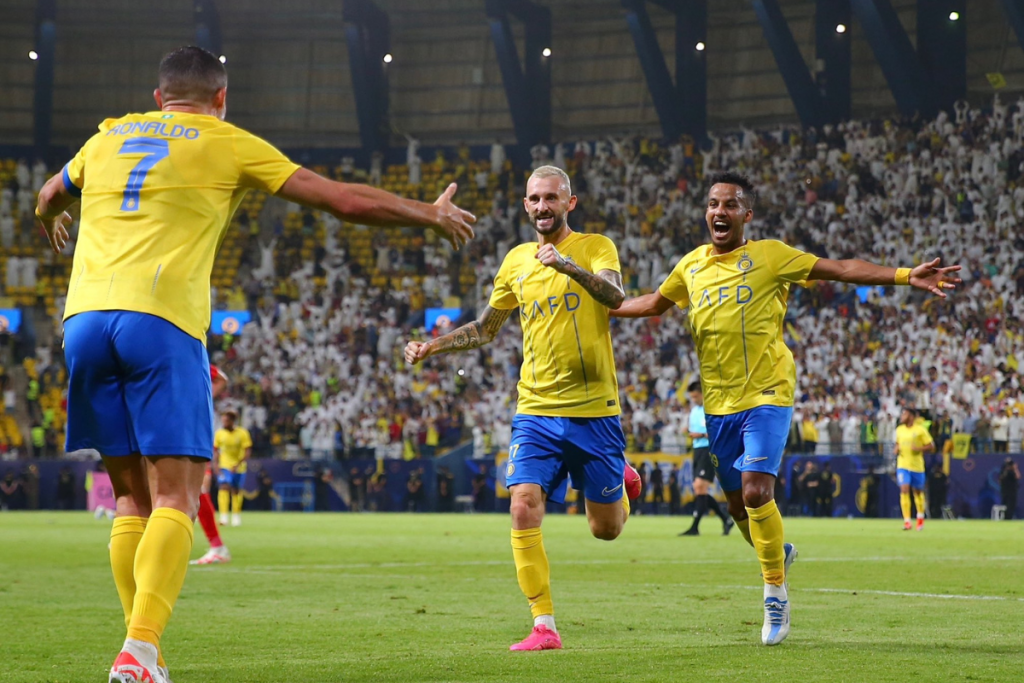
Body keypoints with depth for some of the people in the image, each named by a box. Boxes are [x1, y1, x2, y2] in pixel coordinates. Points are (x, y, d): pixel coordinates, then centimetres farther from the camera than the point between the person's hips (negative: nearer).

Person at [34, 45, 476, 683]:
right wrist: (432, 215, 25)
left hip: (84, 317, 5)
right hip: (159, 320, -5)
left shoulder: (108, 138, 24)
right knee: (175, 500, -6)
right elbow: (345, 200, 11)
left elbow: (48, 200, 45)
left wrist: (51, 224, 70)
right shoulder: (229, 144, 12)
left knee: (133, 498, 12)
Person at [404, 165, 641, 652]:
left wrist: (569, 266, -39)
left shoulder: (595, 247, -2)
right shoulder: (517, 261, 10)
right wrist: (432, 346, 8)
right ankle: (544, 627, -9)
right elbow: (485, 329, 21)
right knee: (523, 510, -15)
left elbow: (615, 297, -23)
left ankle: (622, 482, 43)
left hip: (594, 410, -3)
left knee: (606, 529, 7)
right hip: (536, 410, 3)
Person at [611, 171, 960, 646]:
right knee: (737, 504, 9)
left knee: (756, 492, -19)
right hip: (718, 402, 5)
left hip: (767, 395, -5)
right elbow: (655, 303, 28)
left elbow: (839, 269, -6)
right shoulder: (691, 266, 10)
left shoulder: (769, 255, -3)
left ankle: (775, 593, -3)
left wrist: (907, 276, -14)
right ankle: (778, 553, 41)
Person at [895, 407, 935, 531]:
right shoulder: (899, 429, 7)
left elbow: (931, 447, -5)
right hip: (902, 465, 2)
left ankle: (920, 517, 36)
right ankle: (907, 521, -16)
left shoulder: (920, 430, -7)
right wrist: (897, 449, 2)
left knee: (918, 492, 11)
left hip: (917, 466, -2)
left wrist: (919, 449, -20)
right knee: (904, 490, -14)